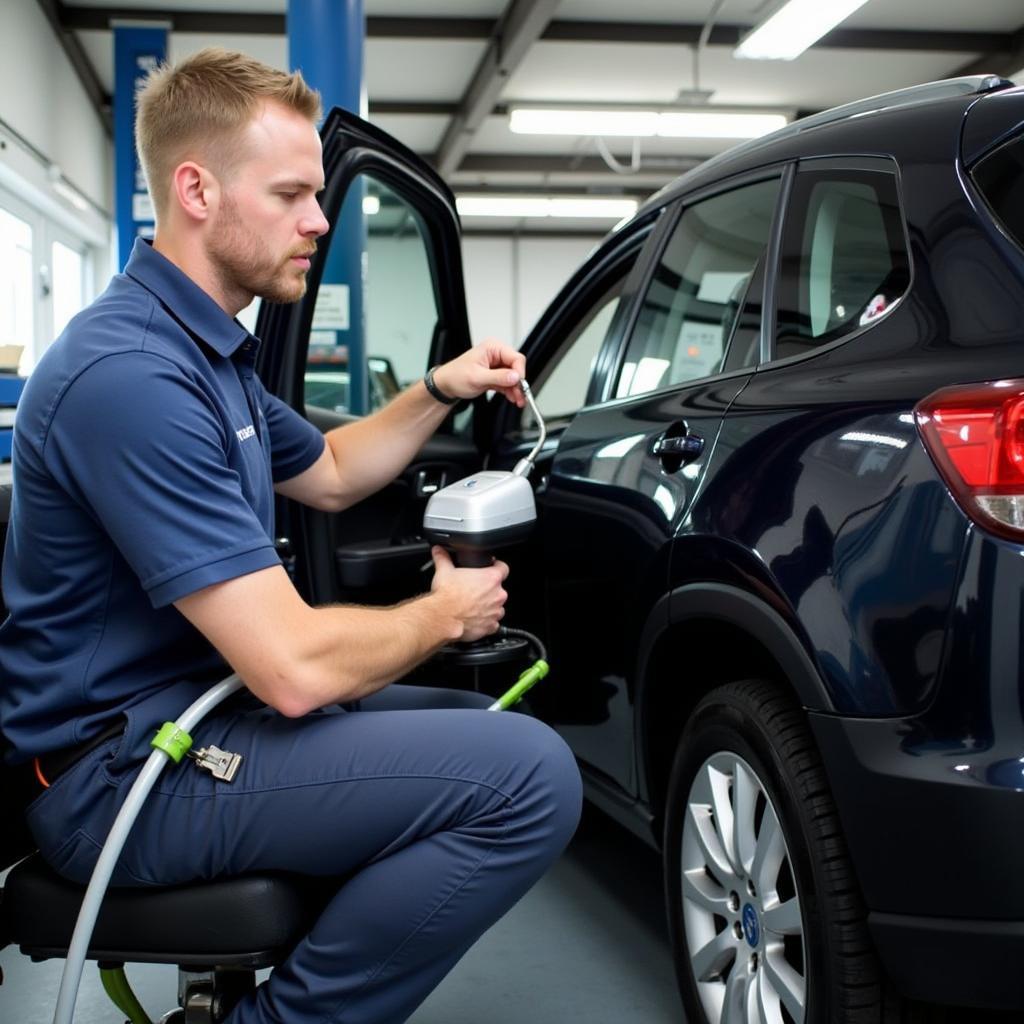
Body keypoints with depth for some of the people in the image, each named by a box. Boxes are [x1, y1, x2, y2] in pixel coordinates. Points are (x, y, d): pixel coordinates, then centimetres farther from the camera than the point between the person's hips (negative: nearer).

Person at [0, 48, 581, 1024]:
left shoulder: (209, 349, 12)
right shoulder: (131, 373, -23)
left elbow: (328, 474, 29)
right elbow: (295, 668, -27)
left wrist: (439, 391, 11)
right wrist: (447, 612, -7)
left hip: (189, 707, 11)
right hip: (123, 768, -11)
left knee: (485, 731, 22)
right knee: (529, 776, -23)